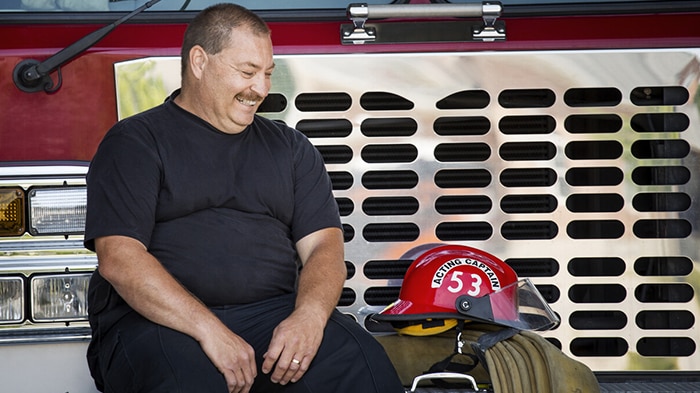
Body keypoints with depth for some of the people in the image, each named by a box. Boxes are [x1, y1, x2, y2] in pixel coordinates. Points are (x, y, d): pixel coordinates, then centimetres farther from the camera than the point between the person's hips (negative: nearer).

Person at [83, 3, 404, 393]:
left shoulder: (291, 148, 19)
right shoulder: (135, 142, 4)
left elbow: (324, 247, 9)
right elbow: (118, 258, -9)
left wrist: (310, 316, -14)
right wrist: (209, 329, -21)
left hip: (275, 314, 4)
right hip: (159, 320, -3)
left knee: (364, 361, -26)